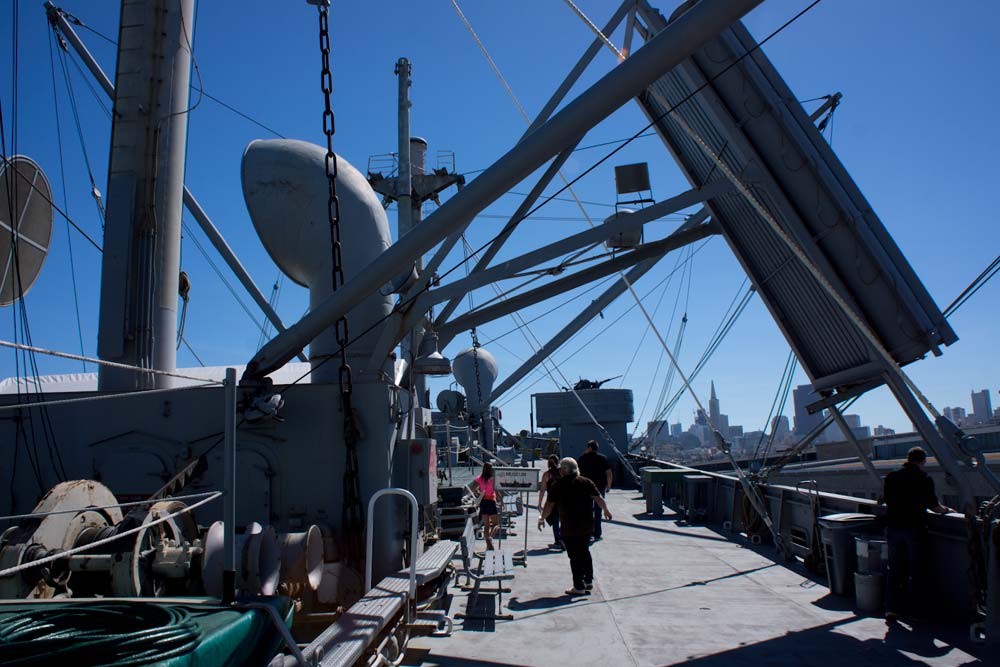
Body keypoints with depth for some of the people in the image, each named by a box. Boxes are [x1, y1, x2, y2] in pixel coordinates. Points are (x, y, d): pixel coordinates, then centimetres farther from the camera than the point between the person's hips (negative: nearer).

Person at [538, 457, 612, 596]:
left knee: (575, 556, 3)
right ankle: (588, 580, 27)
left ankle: (579, 587, 7)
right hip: (587, 526, 4)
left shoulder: (558, 485, -8)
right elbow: (599, 498, 5)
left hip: (569, 528, -4)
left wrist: (542, 518, 7)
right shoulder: (586, 482, 3)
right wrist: (606, 510, 21)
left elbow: (549, 505, -6)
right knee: (585, 552, 21)